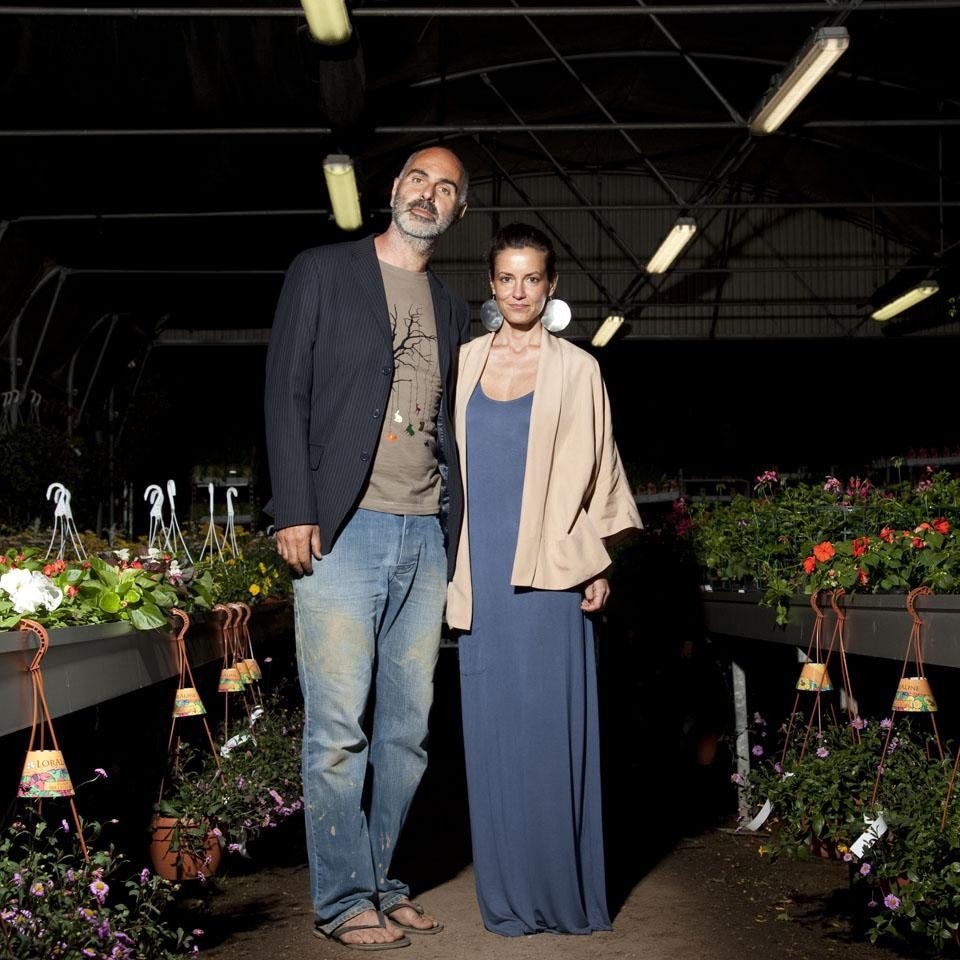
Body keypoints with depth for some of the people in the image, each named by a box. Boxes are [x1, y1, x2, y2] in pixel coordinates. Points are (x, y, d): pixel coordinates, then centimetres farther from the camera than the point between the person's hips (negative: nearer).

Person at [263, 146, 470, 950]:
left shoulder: (451, 309, 19)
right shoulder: (323, 274, 4)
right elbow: (287, 393, -2)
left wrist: (457, 531, 12)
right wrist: (295, 511, -11)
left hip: (426, 536, 5)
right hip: (342, 531, -5)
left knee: (407, 727, 8)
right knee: (339, 728, -5)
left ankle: (380, 881, 20)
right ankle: (342, 900, 5)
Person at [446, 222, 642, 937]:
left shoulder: (577, 370, 4)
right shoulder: (467, 361, 12)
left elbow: (596, 472, 5)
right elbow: (454, 461, 15)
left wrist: (599, 565, -2)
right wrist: (453, 567, 11)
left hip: (548, 573, -3)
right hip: (482, 573, 3)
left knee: (552, 728, -3)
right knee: (492, 729, 3)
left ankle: (568, 894, 7)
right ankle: (510, 895, 12)